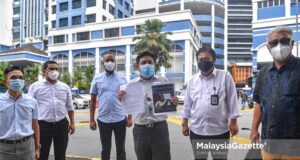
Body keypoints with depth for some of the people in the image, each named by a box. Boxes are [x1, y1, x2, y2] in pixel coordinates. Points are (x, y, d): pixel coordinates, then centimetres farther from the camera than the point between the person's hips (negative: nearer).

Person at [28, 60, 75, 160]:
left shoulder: (65, 87, 9)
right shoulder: (35, 86, 0)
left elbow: (70, 107, 12)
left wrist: (72, 123, 8)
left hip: (62, 125, 3)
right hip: (43, 125, -2)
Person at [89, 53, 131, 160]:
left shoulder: (122, 79, 3)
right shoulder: (97, 79, 3)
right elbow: (93, 100, 5)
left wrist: (130, 117, 1)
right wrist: (91, 119, 2)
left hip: (120, 119, 0)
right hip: (103, 120, 0)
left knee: (121, 149, 12)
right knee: (105, 149, 14)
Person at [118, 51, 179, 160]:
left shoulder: (163, 81, 3)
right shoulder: (131, 84, 3)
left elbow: (170, 101, 7)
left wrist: (174, 102, -16)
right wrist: (121, 99, -17)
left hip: (160, 127, -1)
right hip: (140, 129, 1)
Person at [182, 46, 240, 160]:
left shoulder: (225, 76, -4)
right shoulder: (192, 80, 5)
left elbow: (232, 100, -3)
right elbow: (188, 104, 9)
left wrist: (233, 122, -5)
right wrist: (185, 123, 9)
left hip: (219, 131, -2)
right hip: (197, 131, 3)